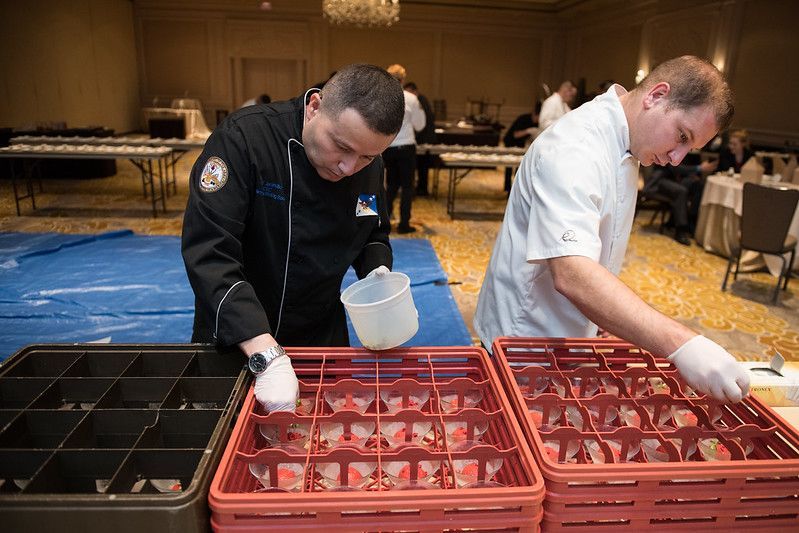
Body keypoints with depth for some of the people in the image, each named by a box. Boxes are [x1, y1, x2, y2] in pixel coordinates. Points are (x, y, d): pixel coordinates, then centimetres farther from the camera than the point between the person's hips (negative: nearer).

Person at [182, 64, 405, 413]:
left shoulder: (369, 165, -9)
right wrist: (267, 355, -38)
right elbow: (209, 252, -31)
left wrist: (378, 273, -15)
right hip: (236, 342, -3)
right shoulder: (245, 138, -25)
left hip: (323, 339, 4)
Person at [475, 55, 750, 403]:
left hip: (570, 334, 9)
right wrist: (681, 346, -48)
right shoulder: (575, 150, -27)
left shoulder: (624, 140, 5)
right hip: (523, 337, -9)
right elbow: (573, 276, -42)